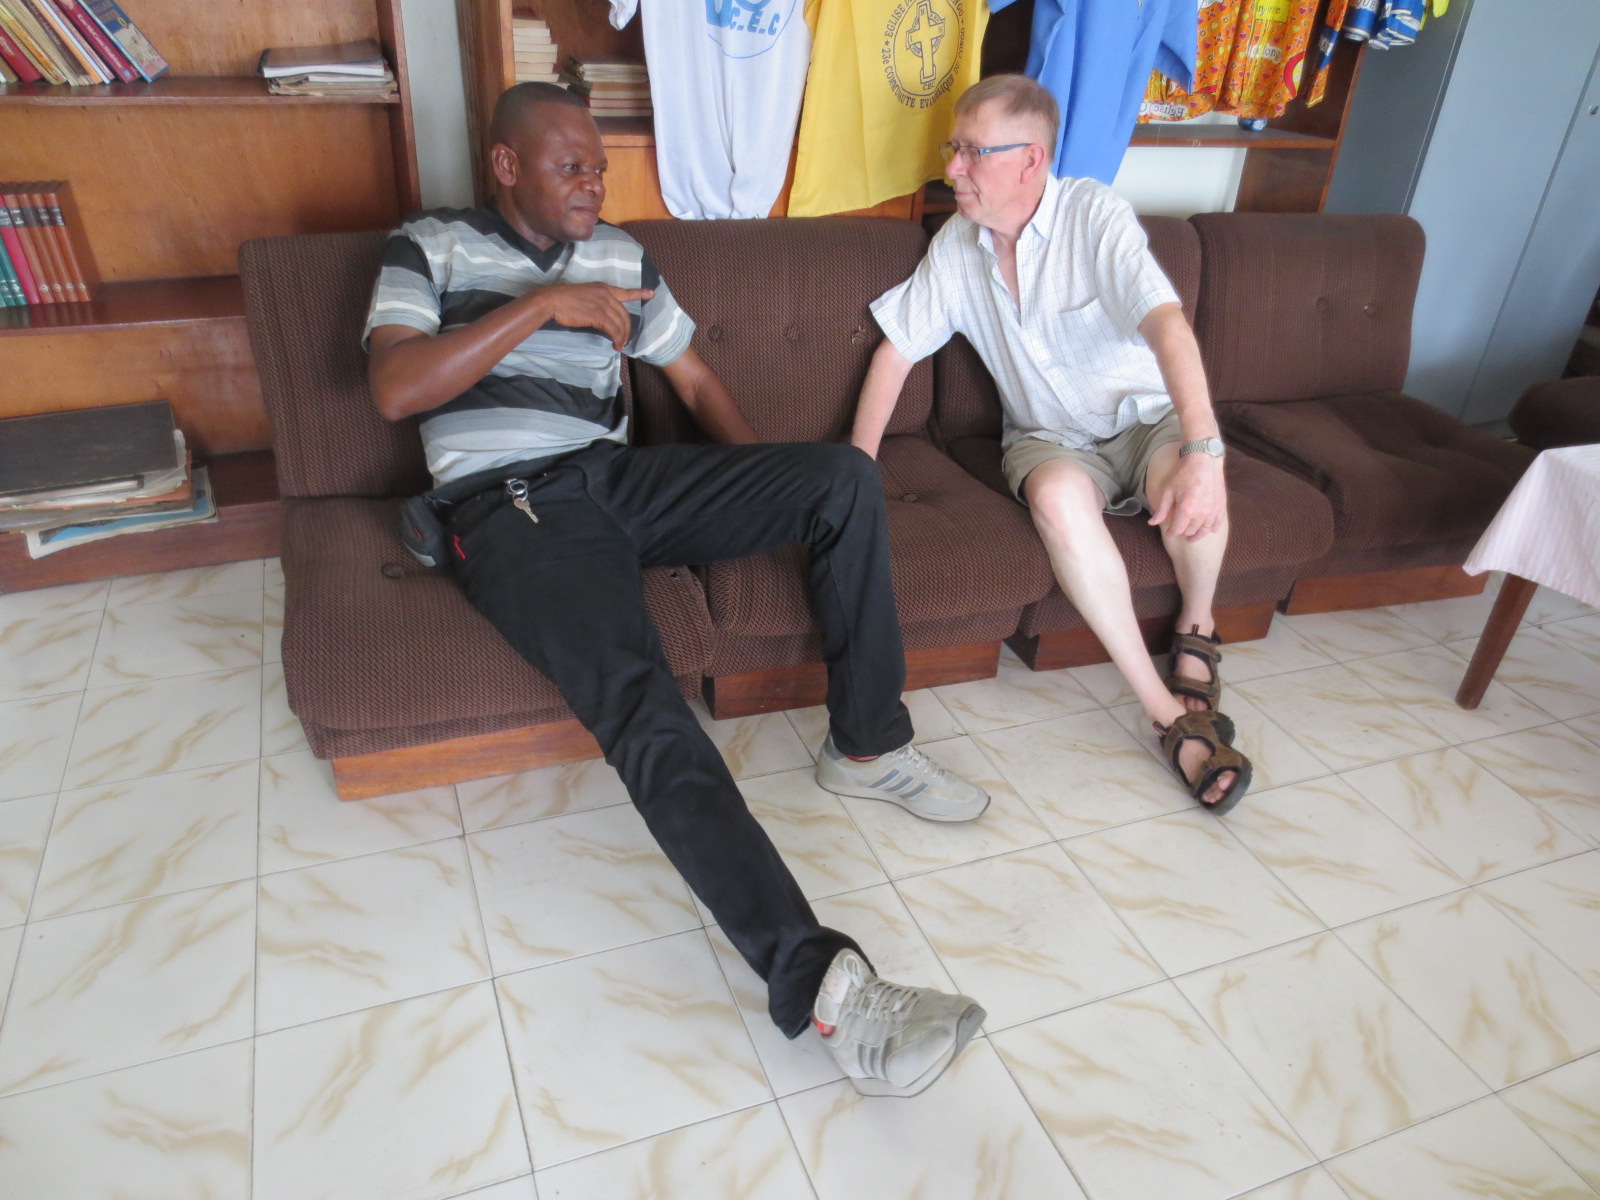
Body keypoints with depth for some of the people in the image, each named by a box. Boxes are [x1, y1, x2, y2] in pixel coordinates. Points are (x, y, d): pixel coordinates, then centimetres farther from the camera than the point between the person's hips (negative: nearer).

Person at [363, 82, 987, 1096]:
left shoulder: (621, 256, 21)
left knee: (847, 475, -15)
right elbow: (394, 389, -8)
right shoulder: (432, 248, 9)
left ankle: (866, 745, -6)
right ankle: (817, 983, -38)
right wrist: (542, 303, -11)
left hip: (623, 479, 5)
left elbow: (696, 378, 22)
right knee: (643, 704, -33)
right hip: (512, 507, -5)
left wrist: (771, 500, 8)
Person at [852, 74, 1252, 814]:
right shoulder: (957, 246, -1)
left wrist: (1203, 453, -45)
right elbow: (895, 352, 4)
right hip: (1049, 438, 2)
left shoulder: (1092, 214, -15)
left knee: (1185, 482, -37)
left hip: (1144, 419, -2)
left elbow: (1167, 325, -30)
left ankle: (1196, 629, -3)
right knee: (1058, 494, -35)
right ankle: (1169, 713, -27)